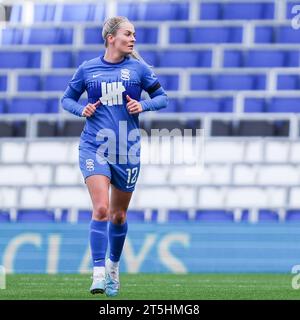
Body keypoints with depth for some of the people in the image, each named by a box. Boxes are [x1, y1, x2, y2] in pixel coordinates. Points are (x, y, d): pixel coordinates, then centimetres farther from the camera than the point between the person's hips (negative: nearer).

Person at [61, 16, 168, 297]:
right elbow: (67, 99, 14)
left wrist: (143, 106, -10)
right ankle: (98, 274, -18)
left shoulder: (138, 68, 2)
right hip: (94, 148, -1)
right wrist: (81, 109, -7)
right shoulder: (87, 69, 2)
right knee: (101, 209, -18)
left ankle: (113, 267, 34)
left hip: (127, 151, 2)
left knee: (118, 215, 11)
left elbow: (162, 97, 10)